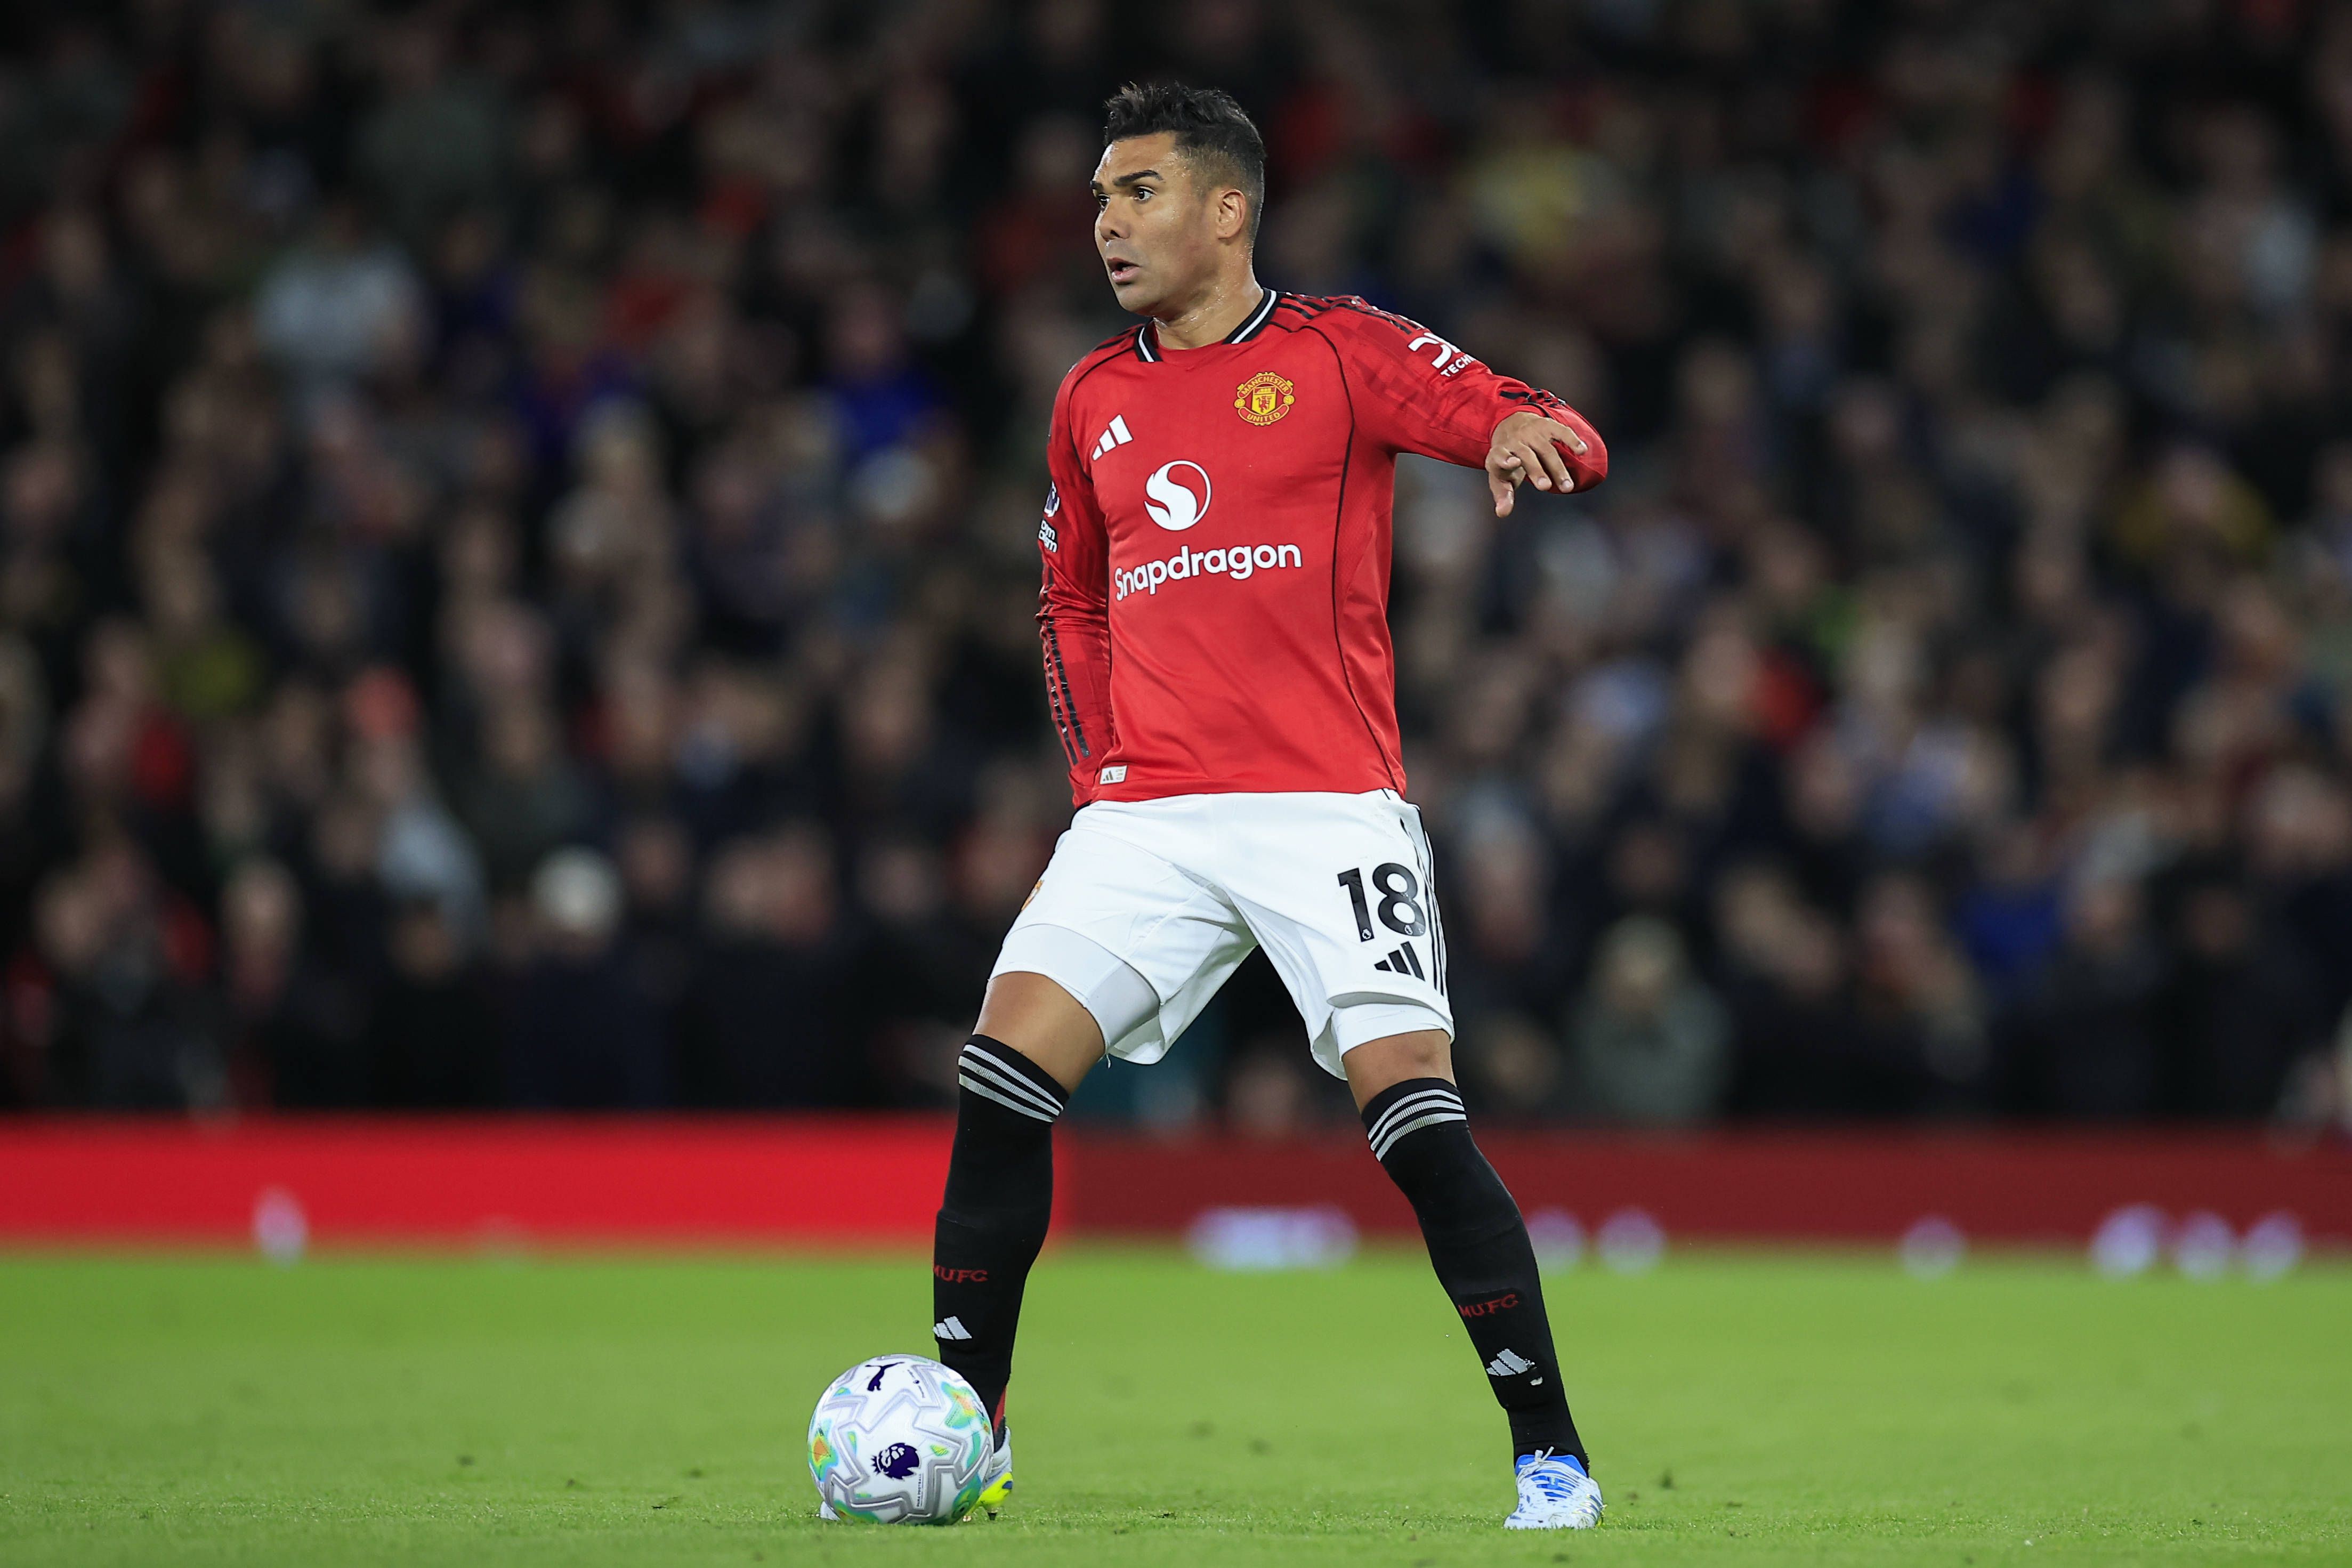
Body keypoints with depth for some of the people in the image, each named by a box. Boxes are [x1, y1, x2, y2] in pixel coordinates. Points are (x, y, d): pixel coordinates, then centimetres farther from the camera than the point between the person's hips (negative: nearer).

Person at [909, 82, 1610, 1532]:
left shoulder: (1343, 353, 0)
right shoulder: (1093, 401, 15)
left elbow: (1567, 440, -6)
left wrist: (1529, 435, -30)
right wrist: (1099, 763, 16)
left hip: (1331, 806, -4)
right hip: (1145, 815, 4)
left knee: (1412, 1107, -15)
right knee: (1004, 1072, -10)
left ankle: (1552, 1457, -8)